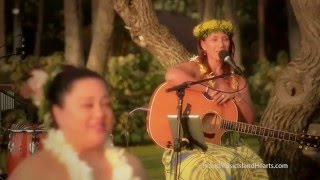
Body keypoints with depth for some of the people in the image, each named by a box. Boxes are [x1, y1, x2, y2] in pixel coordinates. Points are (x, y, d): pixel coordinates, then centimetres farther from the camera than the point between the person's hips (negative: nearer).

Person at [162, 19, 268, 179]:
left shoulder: (237, 81, 12)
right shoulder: (194, 68, -3)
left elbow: (249, 119, 6)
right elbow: (171, 75, -27)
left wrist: (236, 96, -12)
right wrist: (210, 91, -25)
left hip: (227, 145, 5)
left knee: (254, 167, -21)